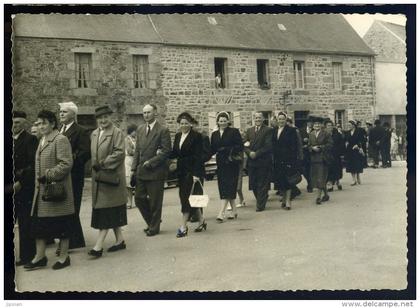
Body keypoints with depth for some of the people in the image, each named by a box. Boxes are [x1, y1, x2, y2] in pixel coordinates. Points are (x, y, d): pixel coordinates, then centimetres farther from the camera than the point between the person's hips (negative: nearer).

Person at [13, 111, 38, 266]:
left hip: (24, 188, -6)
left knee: (25, 224, 1)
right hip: (11, 188, 6)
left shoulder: (30, 140, -6)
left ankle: (26, 256, 11)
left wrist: (20, 182, -17)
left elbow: (33, 165, -13)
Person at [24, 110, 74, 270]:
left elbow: (66, 164, -19)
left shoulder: (61, 140, -12)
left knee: (61, 225, 3)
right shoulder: (42, 140, 15)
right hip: (42, 190, 8)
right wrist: (38, 183, 14)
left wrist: (48, 175, -19)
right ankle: (40, 257, 20)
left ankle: (64, 256, 16)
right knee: (39, 224, 10)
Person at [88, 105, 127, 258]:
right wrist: (95, 165, 4)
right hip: (98, 177, 7)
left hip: (111, 176, -7)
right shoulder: (94, 134, 12)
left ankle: (98, 246, -6)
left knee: (107, 212, -5)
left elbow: (120, 153, -17)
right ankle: (120, 240, 22)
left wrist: (102, 164, -18)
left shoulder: (117, 133, -8)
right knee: (111, 212, 12)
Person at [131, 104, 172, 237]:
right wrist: (134, 169, 8)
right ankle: (151, 221, 30)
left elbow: (166, 151, -12)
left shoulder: (163, 130, -7)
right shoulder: (140, 129, 12)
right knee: (139, 199, 9)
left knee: (155, 201, 3)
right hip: (141, 171, 6)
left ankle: (154, 227, 21)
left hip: (155, 171, -6)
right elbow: (137, 150, 14)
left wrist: (151, 162, -16)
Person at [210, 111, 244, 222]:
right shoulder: (214, 134, 12)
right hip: (220, 163, 5)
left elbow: (240, 146, -8)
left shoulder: (234, 132, -2)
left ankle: (221, 213, -13)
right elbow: (212, 149, 11)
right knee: (223, 187, 7)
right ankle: (234, 211, 19)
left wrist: (227, 149, -18)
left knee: (227, 187, -9)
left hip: (231, 163, -5)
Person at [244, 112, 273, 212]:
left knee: (262, 184, 0)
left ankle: (260, 205, 8)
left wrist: (256, 154, -15)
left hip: (263, 162, -5)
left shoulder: (268, 130, -2)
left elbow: (268, 146, -11)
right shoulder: (249, 130, 15)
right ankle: (261, 201, 25)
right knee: (253, 184, 8)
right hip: (251, 162, 5)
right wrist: (249, 152, -10)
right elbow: (244, 144, 8)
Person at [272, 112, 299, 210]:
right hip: (278, 160, 5)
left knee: (287, 179, -5)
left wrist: (293, 159, -14)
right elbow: (273, 146, 13)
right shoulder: (274, 131, 12)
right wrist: (273, 157, 5)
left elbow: (294, 147, -8)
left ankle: (288, 200, -1)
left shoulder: (291, 130, -4)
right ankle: (284, 198, 21)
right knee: (279, 179, 7)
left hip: (288, 159, -5)